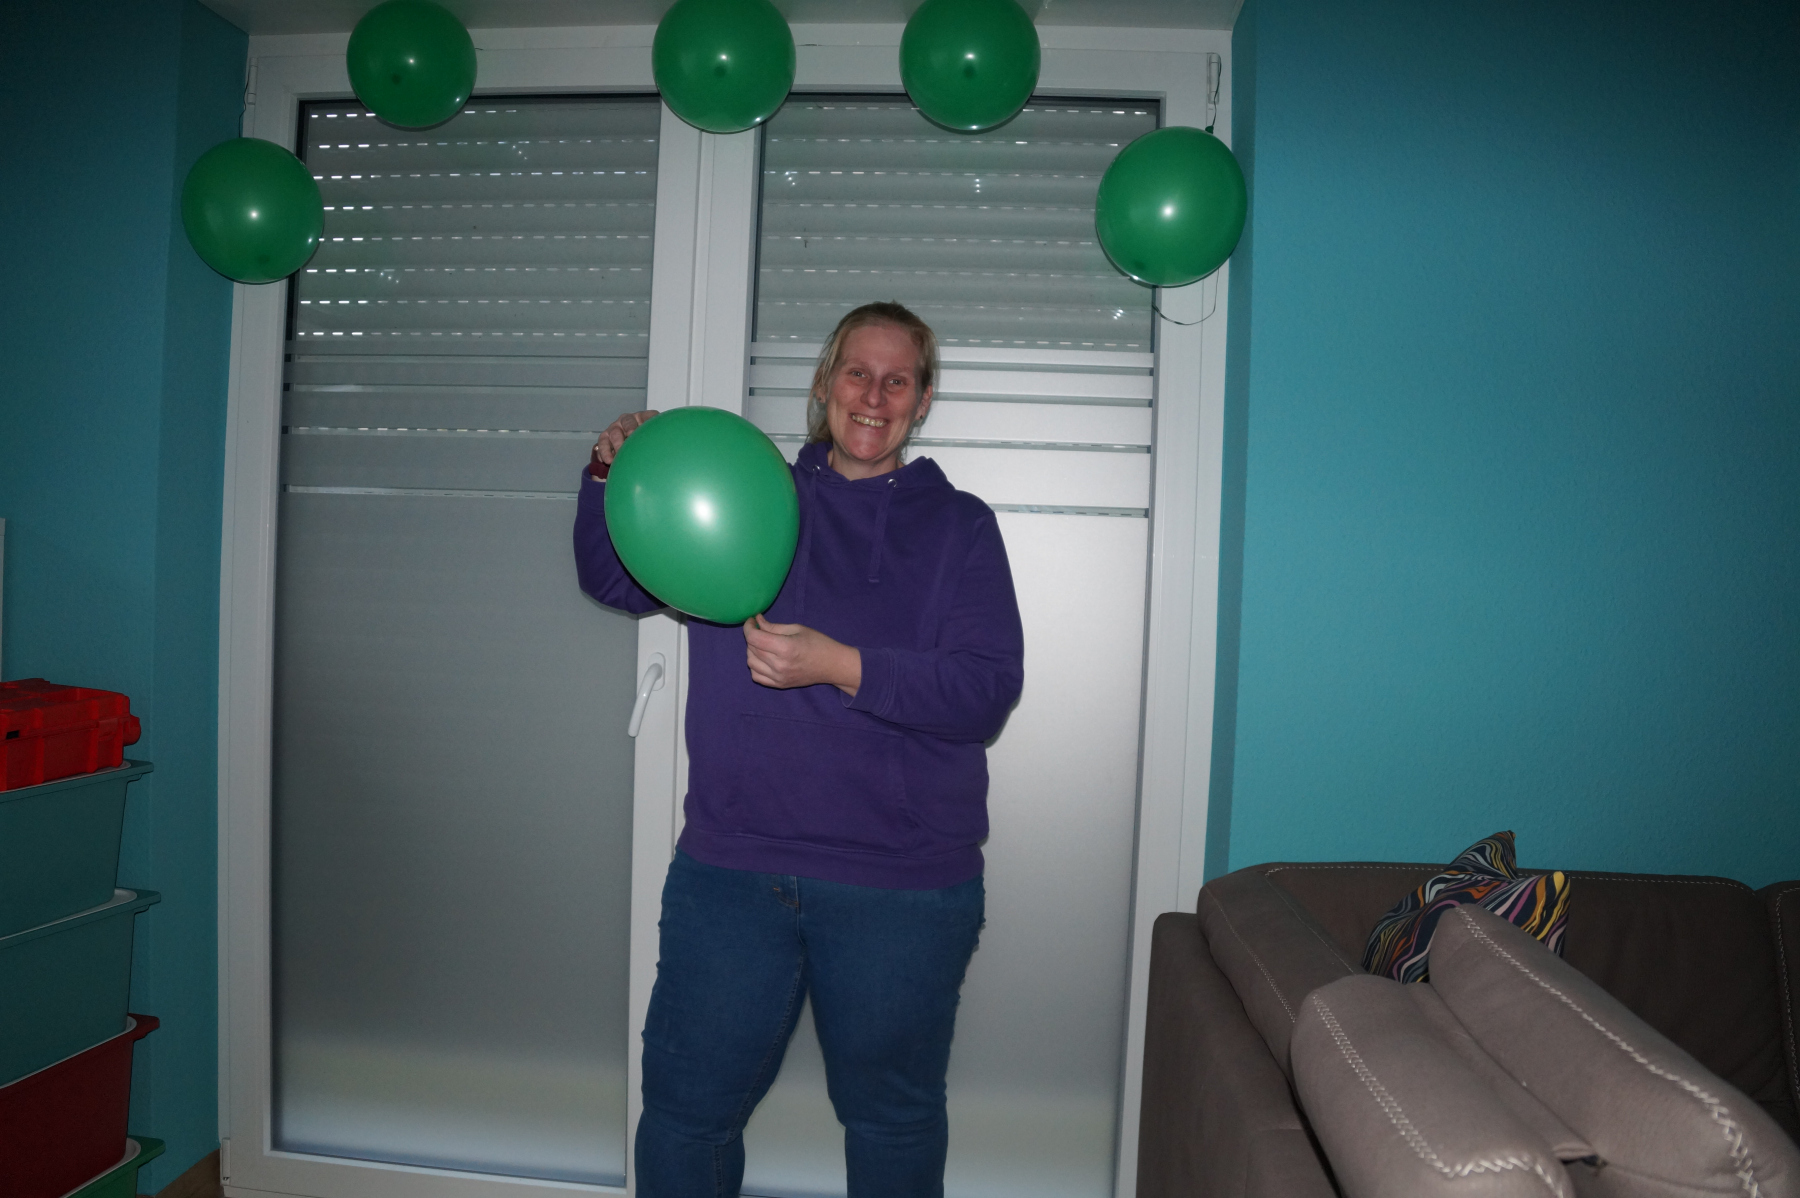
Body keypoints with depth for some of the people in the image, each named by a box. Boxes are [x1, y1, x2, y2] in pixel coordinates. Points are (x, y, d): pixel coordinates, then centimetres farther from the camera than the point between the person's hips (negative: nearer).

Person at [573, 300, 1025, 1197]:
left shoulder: (958, 527, 2)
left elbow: (987, 690, -10)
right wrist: (611, 477, -6)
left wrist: (843, 667, -22)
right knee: (687, 1101, 14)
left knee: (892, 1117, 18)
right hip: (730, 868, 2)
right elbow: (617, 580, 12)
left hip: (900, 889, -1)